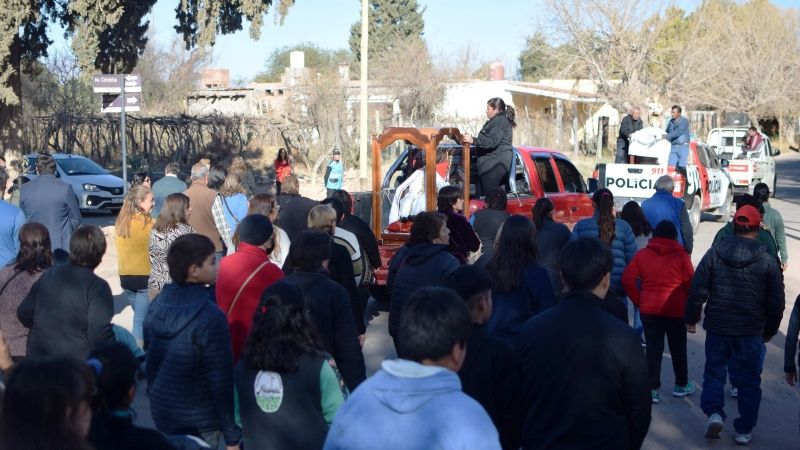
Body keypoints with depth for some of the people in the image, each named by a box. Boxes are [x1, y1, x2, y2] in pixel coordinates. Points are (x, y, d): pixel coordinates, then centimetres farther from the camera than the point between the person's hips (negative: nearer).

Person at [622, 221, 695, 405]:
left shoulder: (642, 254, 1)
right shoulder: (681, 256, -5)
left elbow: (627, 279, -5)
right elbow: (690, 284, -6)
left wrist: (638, 300, 4)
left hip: (649, 310, 1)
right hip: (676, 310, -1)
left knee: (653, 349, 6)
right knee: (678, 348, 14)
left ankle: (652, 389, 5)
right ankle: (681, 385, 27)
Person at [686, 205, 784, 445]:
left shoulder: (714, 253, -4)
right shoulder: (767, 261, -5)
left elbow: (697, 290, -3)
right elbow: (776, 301, 0)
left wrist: (691, 318, 9)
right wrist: (770, 330, 14)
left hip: (717, 326, 1)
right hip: (751, 332, 0)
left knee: (714, 372, 16)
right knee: (748, 380, 10)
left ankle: (714, 412, -3)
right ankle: (744, 430, 15)